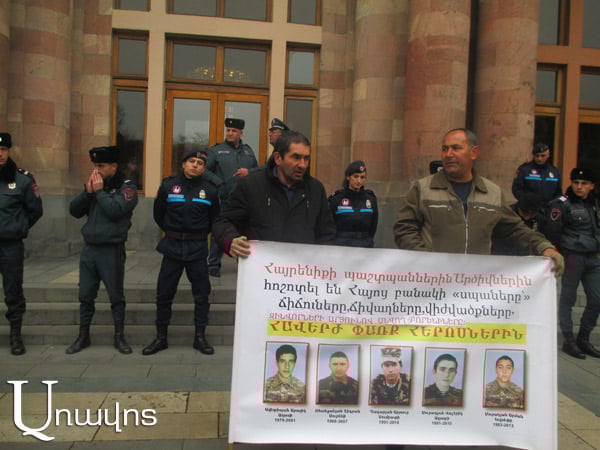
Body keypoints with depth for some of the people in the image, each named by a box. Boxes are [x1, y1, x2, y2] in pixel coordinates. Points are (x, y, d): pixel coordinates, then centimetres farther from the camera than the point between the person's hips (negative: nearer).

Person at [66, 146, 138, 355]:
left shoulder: (127, 187, -5)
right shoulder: (94, 184, 12)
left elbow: (115, 210, -22)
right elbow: (74, 211, 6)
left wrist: (99, 190, -12)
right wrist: (87, 191, -6)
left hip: (111, 250, -5)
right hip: (89, 249, 6)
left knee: (116, 296, 3)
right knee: (85, 296, 11)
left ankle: (119, 337, 15)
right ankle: (83, 336, 24)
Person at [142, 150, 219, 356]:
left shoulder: (210, 190, -1)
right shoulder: (168, 185, 0)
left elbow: (214, 219, 11)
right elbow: (158, 215, 12)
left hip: (198, 248, 0)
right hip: (172, 246, 1)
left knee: (201, 294, 4)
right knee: (164, 293, 5)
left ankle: (200, 337, 17)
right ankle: (161, 337, 19)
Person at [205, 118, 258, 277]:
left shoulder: (248, 151, 14)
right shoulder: (216, 150, 2)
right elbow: (205, 170, -4)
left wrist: (248, 172, -4)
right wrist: (218, 182, -16)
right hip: (224, 200, -4)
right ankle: (214, 265, 11)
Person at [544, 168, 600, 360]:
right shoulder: (562, 204, -8)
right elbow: (552, 232, -10)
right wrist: (560, 252, -2)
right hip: (572, 257, -6)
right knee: (568, 299, 0)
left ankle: (583, 339, 24)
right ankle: (568, 341, 12)